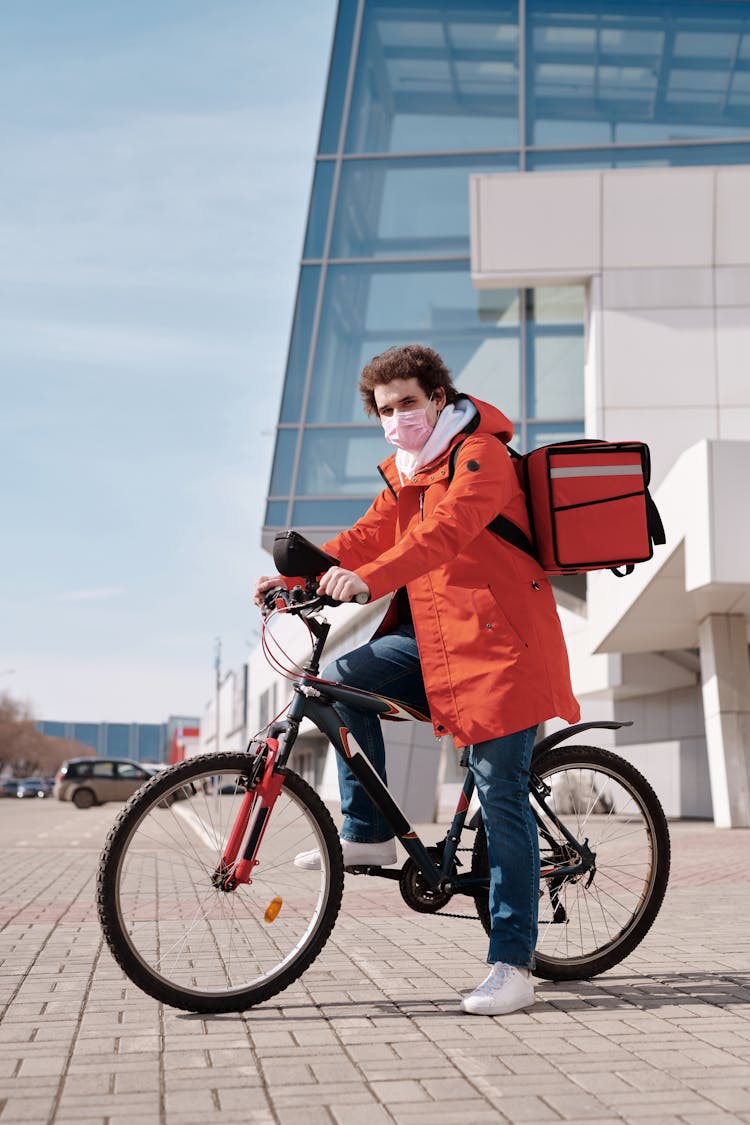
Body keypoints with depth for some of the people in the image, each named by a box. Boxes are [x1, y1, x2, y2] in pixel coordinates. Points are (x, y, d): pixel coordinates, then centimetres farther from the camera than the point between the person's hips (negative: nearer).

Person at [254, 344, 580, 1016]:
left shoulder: (480, 455, -12)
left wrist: (368, 580, -43)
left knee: (502, 798, -7)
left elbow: (444, 533, -29)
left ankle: (514, 965, 0)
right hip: (433, 639, 8)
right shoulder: (405, 473, 17)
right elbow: (369, 536, 9)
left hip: (497, 644, -8)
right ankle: (368, 834, 3)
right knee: (344, 678, -11)